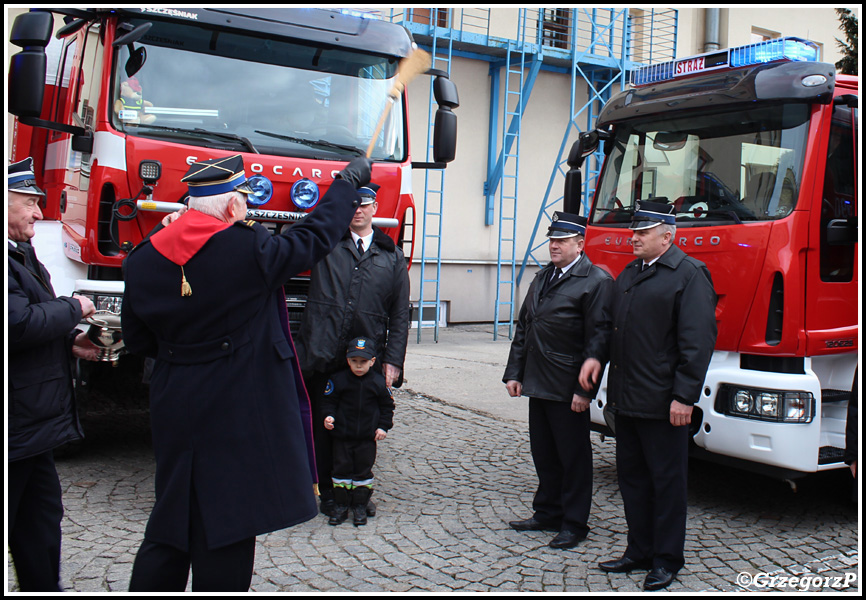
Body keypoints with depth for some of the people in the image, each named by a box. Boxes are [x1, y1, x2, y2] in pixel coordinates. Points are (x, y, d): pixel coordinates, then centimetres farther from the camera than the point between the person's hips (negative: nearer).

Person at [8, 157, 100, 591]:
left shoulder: (23, 255, 16)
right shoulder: (14, 259, -20)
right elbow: (19, 325, -27)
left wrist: (70, 342, 9)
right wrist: (74, 309, -12)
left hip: (33, 422, 11)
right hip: (16, 425, -10)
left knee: (42, 515, 18)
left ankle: (45, 588, 30)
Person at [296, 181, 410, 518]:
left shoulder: (392, 257, 11)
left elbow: (400, 313, 8)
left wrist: (393, 360, -1)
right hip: (322, 355, -1)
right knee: (323, 426, 6)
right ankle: (327, 492, 19)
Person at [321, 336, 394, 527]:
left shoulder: (378, 382, -3)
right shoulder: (338, 380, -5)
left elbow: (387, 406, 7)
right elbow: (328, 401, 2)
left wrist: (383, 426, -2)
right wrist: (328, 416, -15)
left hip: (367, 437, 0)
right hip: (342, 436, 0)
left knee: (363, 471, 7)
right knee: (341, 469, 6)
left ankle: (360, 506, 18)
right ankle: (341, 505, 17)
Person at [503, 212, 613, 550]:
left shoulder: (596, 282, -10)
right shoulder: (543, 279, 15)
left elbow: (598, 340, -14)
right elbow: (523, 329, 18)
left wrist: (584, 389, -17)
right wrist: (514, 373, 12)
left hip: (568, 390, -7)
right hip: (538, 384, 7)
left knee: (574, 458, 4)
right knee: (543, 453, 16)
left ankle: (574, 524, 16)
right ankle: (547, 513, 31)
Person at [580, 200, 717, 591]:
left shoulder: (689, 275, -10)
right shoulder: (629, 274, 16)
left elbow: (698, 341, -15)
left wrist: (684, 397, -19)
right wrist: (596, 357, 8)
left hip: (663, 404, -8)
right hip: (625, 398, 8)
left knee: (666, 482, 4)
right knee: (632, 477, 15)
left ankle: (666, 561, 17)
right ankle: (639, 551, 28)